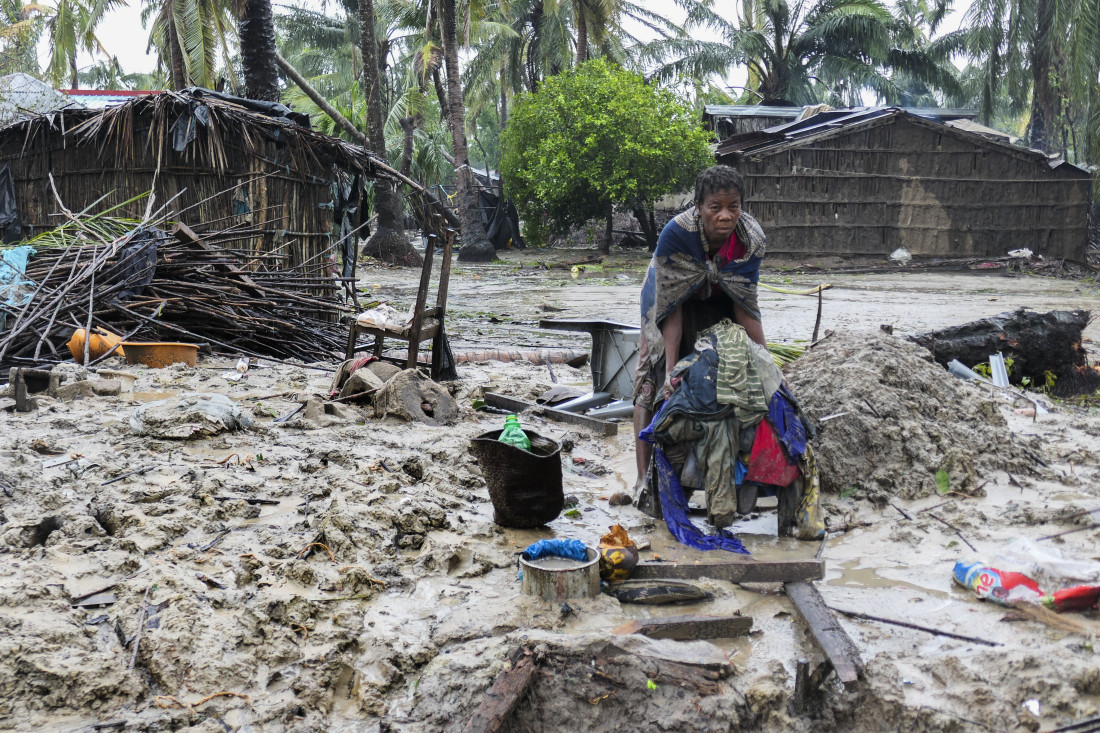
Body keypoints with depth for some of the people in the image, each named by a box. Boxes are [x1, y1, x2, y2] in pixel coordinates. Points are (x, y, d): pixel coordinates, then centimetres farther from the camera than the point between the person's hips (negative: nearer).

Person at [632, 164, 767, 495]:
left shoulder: (751, 238, -30)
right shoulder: (676, 233, -38)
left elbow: (746, 307, -20)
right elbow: (672, 308, -33)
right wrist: (671, 370, -37)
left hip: (719, 301, 3)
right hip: (671, 296, -3)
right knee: (654, 377, -14)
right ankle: (644, 475, -15)